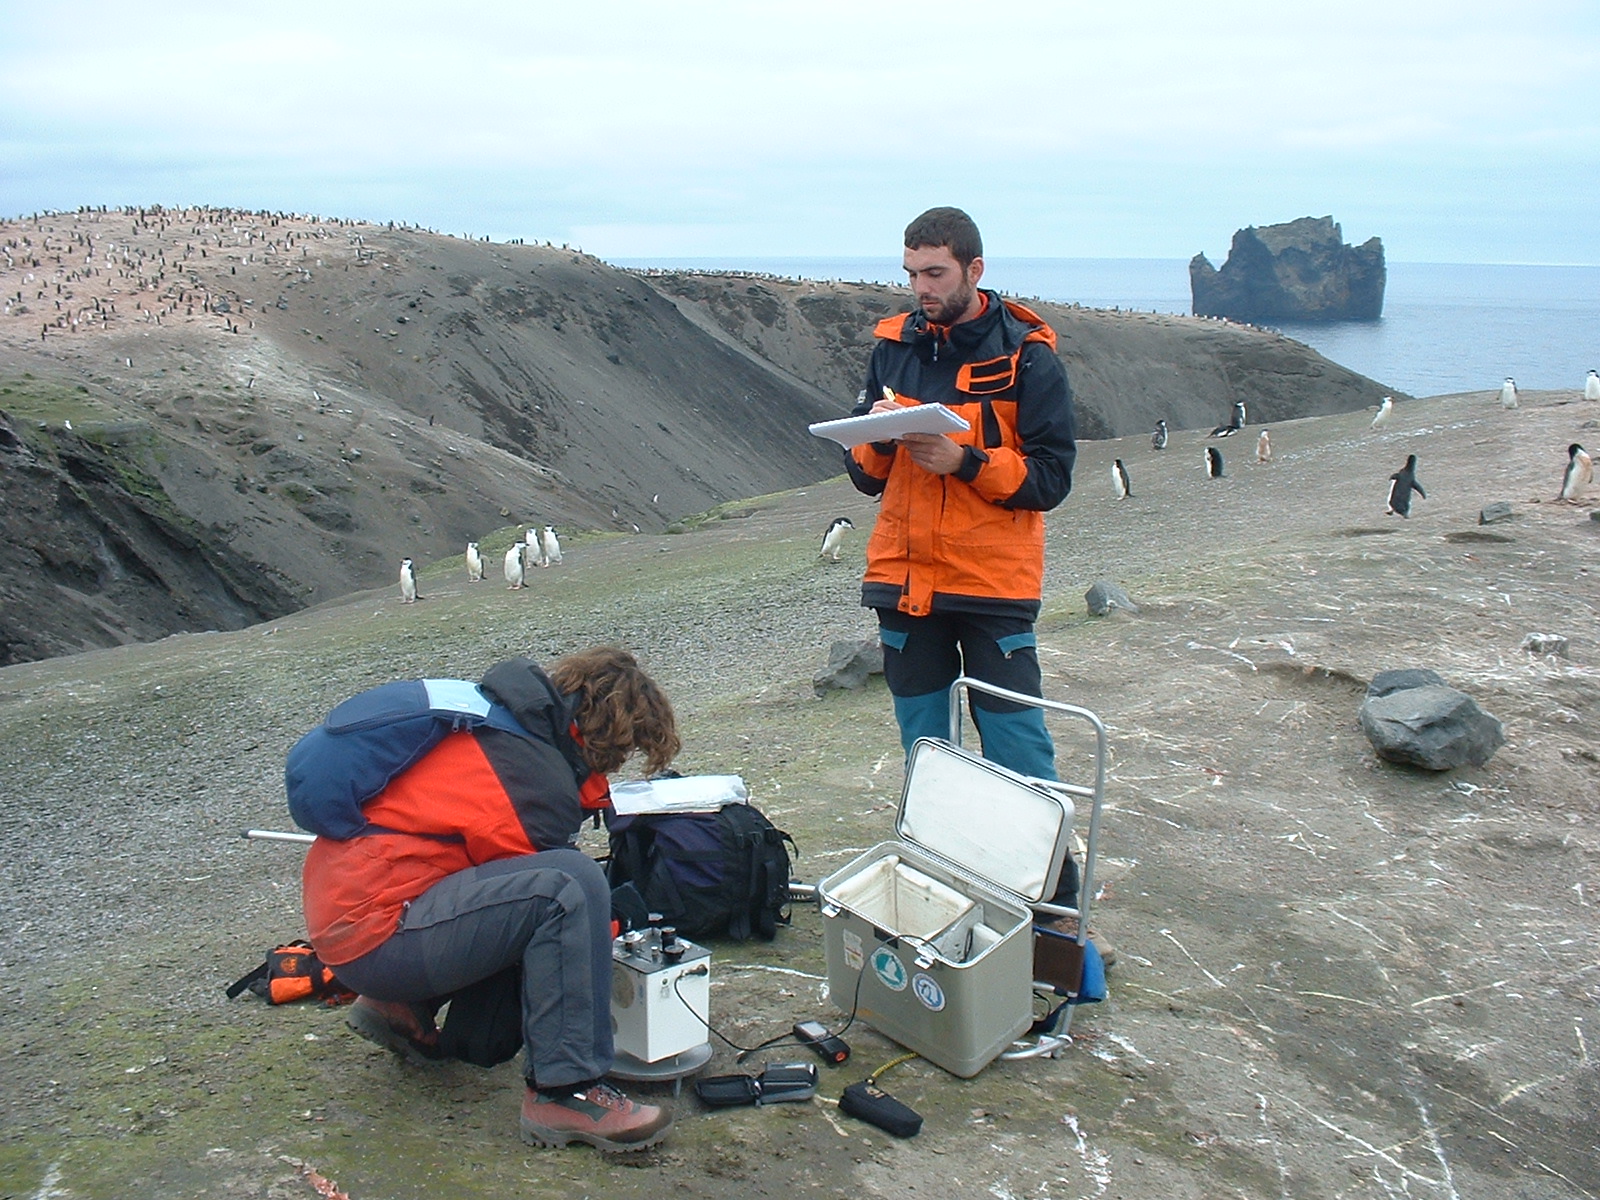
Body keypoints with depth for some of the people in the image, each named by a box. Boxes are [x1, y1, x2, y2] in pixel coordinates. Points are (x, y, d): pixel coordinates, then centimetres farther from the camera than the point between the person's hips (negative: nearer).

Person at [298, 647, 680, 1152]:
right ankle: (563, 1093, -17)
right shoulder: (535, 779, -16)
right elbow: (563, 887, -5)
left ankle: (402, 1007, 19)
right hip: (375, 938, -10)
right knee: (570, 884, -23)